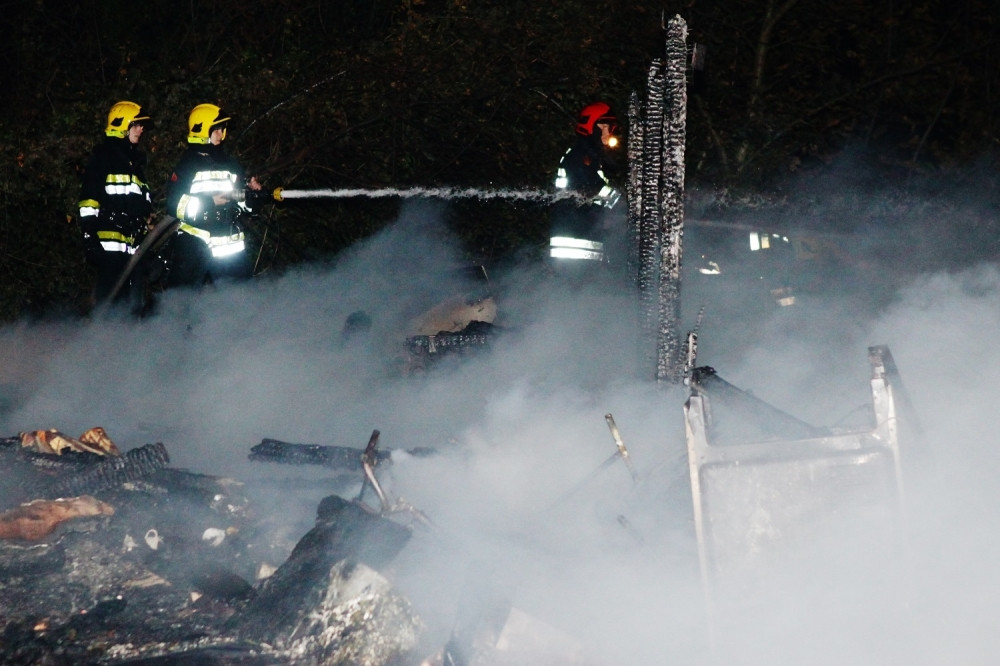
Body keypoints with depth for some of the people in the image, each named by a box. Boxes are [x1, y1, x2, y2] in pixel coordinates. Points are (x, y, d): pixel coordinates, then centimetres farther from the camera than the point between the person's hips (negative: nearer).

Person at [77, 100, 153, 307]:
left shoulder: (136, 161, 25)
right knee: (108, 299, -13)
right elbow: (88, 200, -6)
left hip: (135, 248, 8)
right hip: (110, 243, -8)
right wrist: (89, 237, -14)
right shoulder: (103, 156, 1)